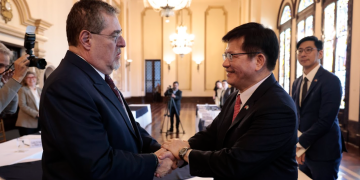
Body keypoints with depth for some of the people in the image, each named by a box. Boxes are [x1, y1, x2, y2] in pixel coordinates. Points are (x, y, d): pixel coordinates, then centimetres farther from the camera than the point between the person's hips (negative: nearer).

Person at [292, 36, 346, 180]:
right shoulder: (297, 83, 8)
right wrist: (296, 144, -7)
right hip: (302, 151, 6)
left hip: (323, 151, -6)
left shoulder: (331, 80, -13)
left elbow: (325, 121, -20)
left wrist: (300, 144, -14)